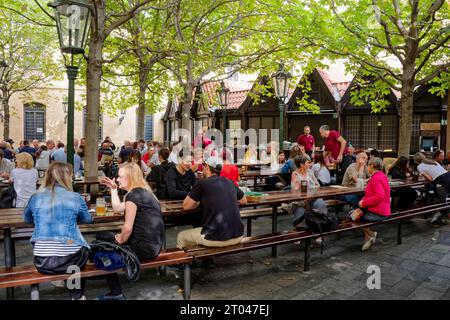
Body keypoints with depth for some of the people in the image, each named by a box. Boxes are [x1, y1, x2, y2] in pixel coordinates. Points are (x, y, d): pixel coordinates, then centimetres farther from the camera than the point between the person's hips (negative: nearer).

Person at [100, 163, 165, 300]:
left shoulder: (133, 195, -18)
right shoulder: (143, 191, 12)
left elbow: (128, 228, -20)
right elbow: (117, 208, 23)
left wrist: (121, 240, -2)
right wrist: (113, 188, 21)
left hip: (144, 248, -10)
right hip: (153, 245, 10)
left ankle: (116, 293, 20)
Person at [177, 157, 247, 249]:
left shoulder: (202, 183, -3)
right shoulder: (230, 182, 11)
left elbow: (186, 206, 2)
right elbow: (244, 201, 25)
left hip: (216, 238, -5)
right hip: (238, 237, 6)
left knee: (181, 237, 20)